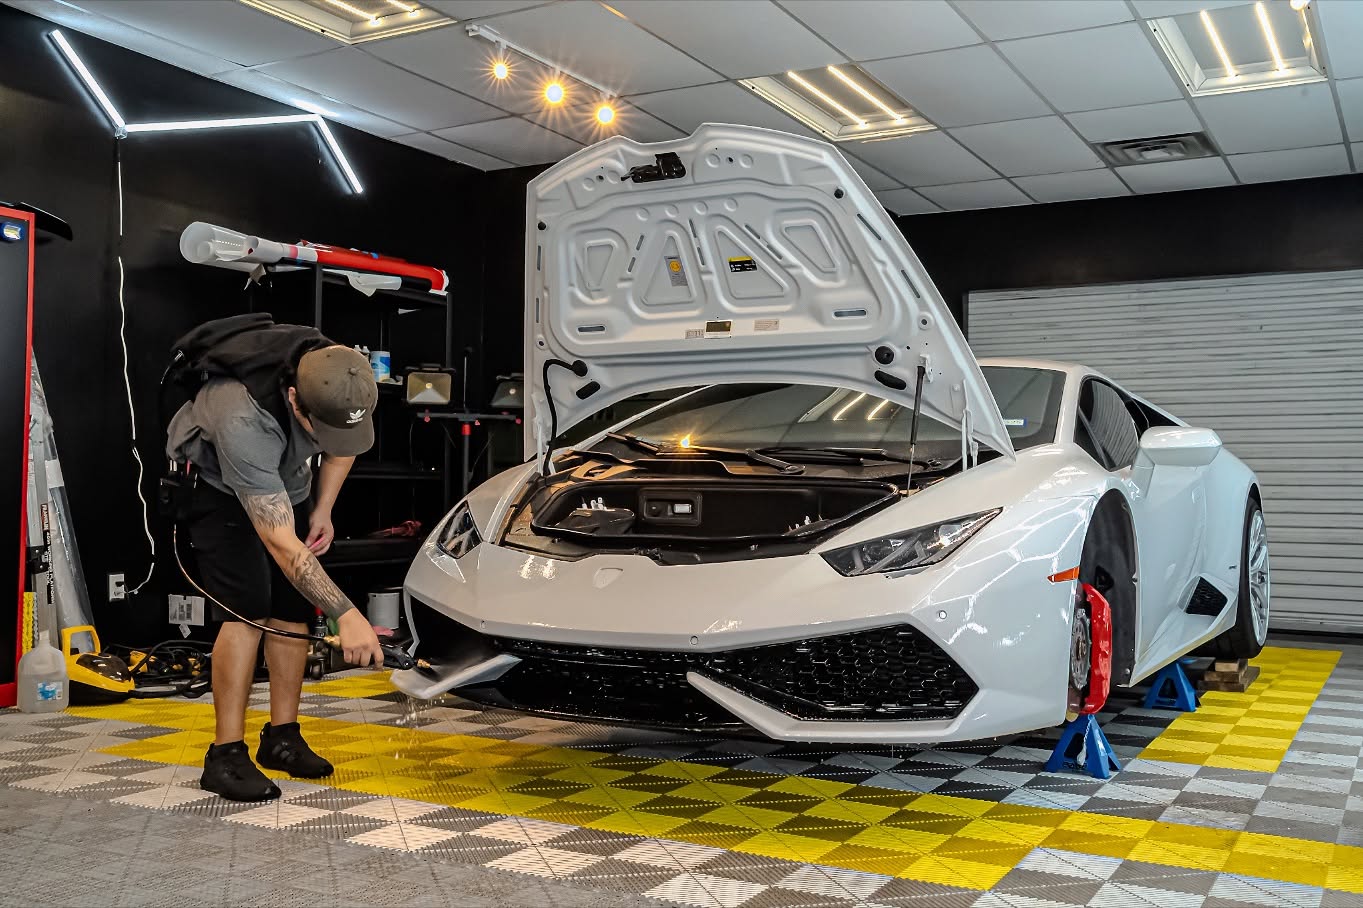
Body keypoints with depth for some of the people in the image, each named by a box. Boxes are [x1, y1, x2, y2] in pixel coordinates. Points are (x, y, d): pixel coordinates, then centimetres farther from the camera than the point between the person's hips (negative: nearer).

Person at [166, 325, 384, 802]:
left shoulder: (339, 378, -27)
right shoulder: (243, 422, -44)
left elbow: (343, 444, 0)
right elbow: (282, 546, -42)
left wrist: (322, 510, -5)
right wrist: (347, 615, -43)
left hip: (287, 483, 6)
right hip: (219, 487, -5)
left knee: (295, 606, -1)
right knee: (247, 610, -19)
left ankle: (283, 737, 11)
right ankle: (226, 755, -11)